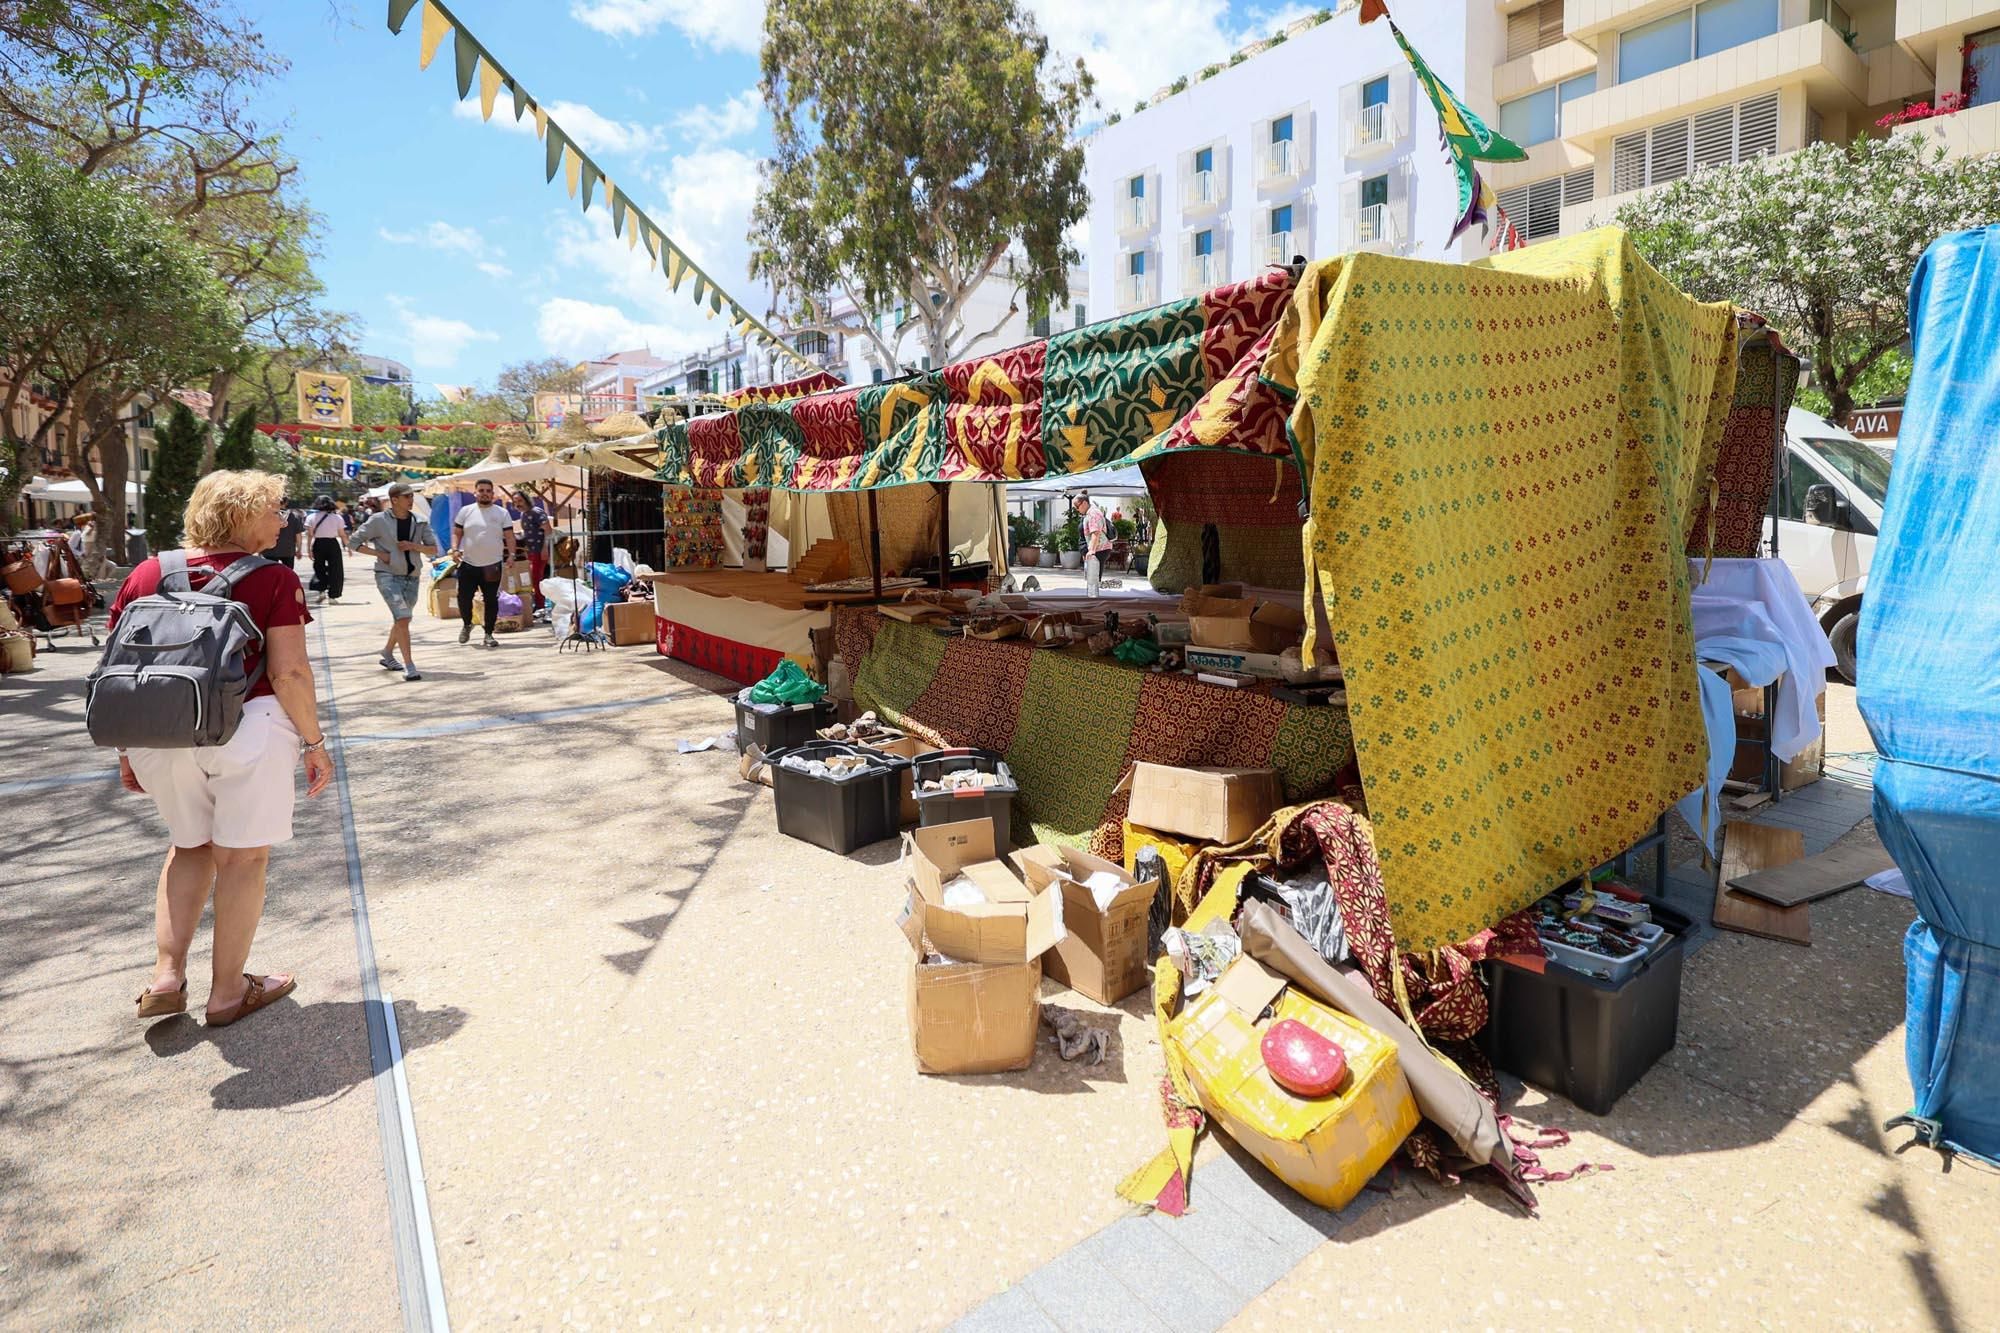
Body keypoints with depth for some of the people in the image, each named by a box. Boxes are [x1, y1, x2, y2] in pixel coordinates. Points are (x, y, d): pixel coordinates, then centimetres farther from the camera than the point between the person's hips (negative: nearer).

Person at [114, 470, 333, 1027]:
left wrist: (127, 751, 18)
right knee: (242, 856, 9)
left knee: (190, 847, 25)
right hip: (245, 729, -5)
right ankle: (228, 991, 20)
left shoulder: (145, 575, 8)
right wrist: (314, 742, -4)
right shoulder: (273, 579, -8)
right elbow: (289, 673, -14)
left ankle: (166, 978, 23)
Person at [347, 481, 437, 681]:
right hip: (388, 575, -5)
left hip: (411, 577, 5)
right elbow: (353, 542, 2)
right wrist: (379, 553, -9)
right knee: (402, 617, -19)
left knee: (401, 620, 18)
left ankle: (387, 654, 42)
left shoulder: (419, 522, 6)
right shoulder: (379, 520, -4)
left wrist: (414, 546, -12)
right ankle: (409, 666, -19)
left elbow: (434, 549, 6)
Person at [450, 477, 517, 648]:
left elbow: (509, 536, 2)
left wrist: (511, 554, -11)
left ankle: (488, 634, 10)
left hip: (493, 565, -1)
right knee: (464, 597, 2)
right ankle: (467, 624, 30)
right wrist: (455, 549, -7)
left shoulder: (502, 513, 3)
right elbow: (456, 533, 10)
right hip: (468, 564, 1)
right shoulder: (466, 511, 6)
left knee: (491, 600, 1)